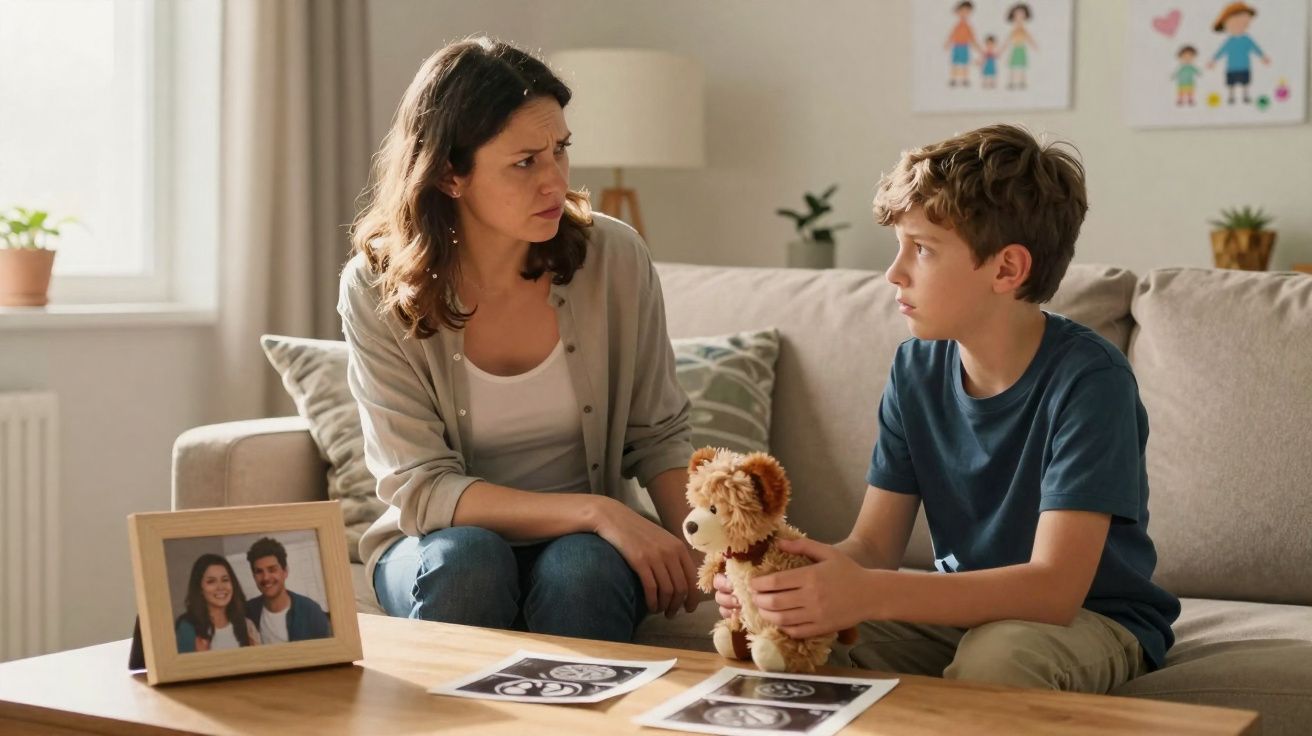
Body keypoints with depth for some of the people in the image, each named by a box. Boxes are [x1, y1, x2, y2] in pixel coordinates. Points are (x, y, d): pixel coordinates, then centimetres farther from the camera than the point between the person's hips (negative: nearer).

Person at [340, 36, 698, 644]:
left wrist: (691, 547, -17)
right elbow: (420, 490, -17)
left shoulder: (614, 258, -8)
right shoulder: (377, 290, -12)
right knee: (466, 559, -33)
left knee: (581, 569, -32)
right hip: (442, 545, 0)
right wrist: (593, 510, -28)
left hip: (586, 548, 1)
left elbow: (658, 436, 3)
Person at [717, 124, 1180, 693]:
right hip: (968, 604, 4)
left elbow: (1053, 587, -30)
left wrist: (867, 595, -41)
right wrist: (777, 578, -26)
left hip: (1093, 616, -4)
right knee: (802, 640, -18)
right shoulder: (917, 369, -4)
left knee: (993, 655, -35)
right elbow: (874, 545, -3)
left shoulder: (1087, 378, -23)